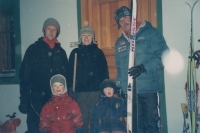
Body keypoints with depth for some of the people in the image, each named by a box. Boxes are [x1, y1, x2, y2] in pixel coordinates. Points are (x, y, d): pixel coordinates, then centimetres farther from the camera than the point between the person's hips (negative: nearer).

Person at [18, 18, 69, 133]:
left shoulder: (61, 52, 10)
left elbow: (66, 75, 11)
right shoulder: (33, 49, 1)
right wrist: (24, 100, -9)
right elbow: (25, 75, -4)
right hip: (36, 98, -2)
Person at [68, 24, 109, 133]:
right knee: (82, 117, 6)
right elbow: (70, 72, 5)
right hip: (80, 91, 1)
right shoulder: (75, 52, 7)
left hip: (96, 90, -1)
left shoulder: (98, 52, 6)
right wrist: (70, 90, -1)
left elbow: (105, 72, 5)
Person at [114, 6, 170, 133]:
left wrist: (144, 68, -23)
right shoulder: (120, 42, 17)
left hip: (149, 88, -5)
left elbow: (163, 55, -10)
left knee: (151, 122, 0)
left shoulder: (151, 33, -1)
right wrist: (119, 86, 13)